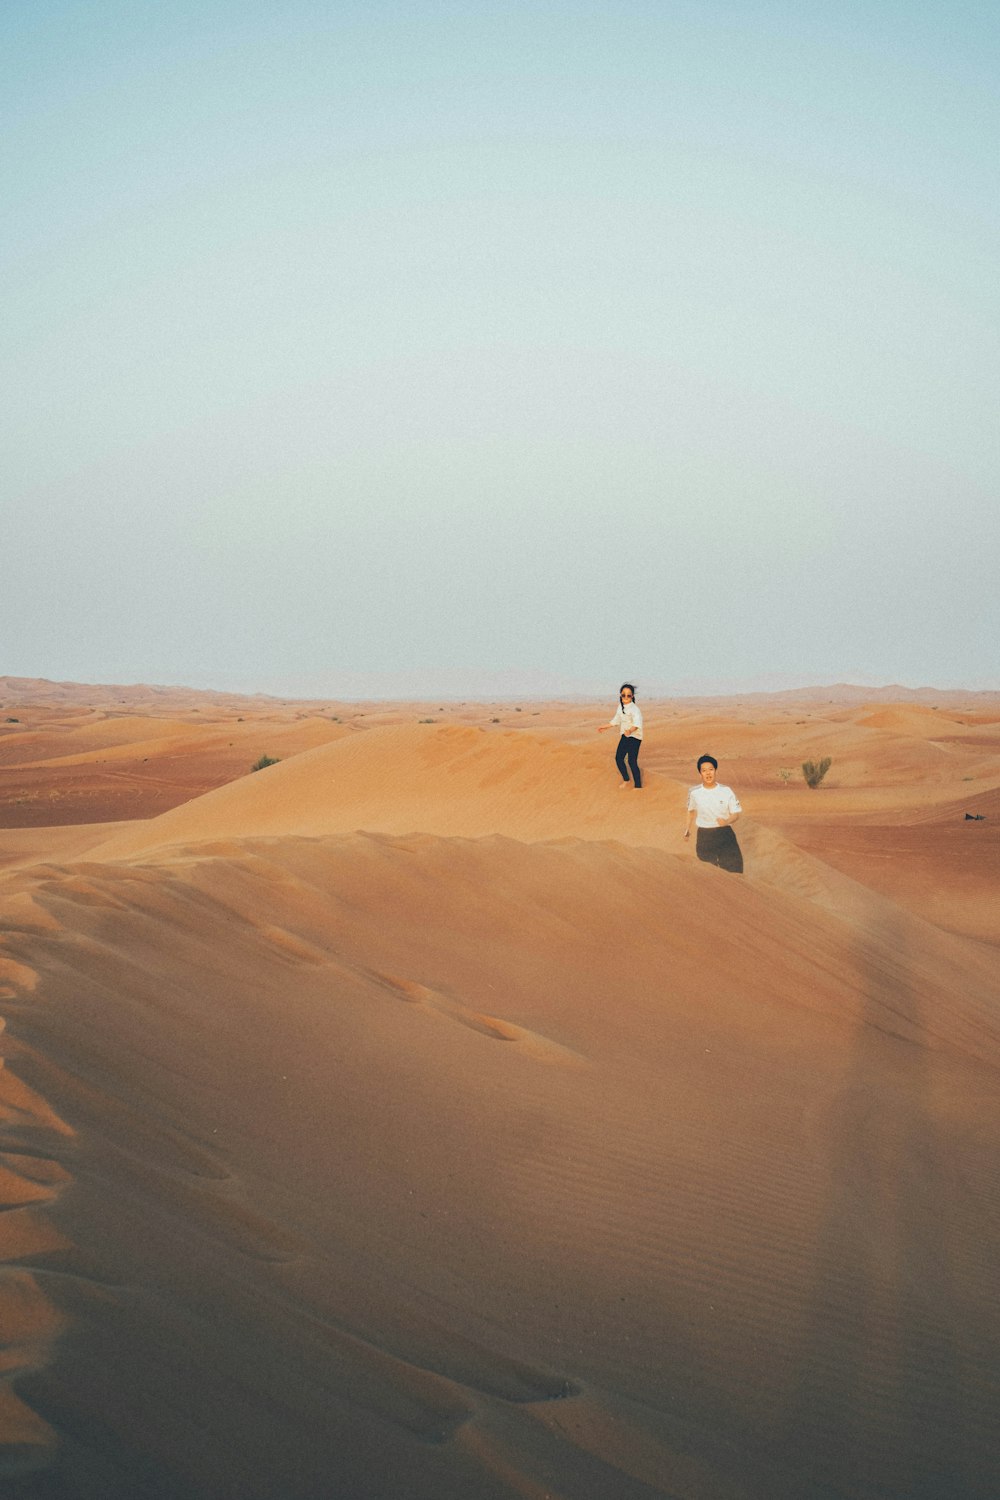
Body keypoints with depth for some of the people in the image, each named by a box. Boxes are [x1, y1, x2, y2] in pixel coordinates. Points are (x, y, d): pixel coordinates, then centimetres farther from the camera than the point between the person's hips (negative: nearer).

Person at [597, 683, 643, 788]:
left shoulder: (634, 708, -20)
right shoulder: (620, 707, 6)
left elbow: (637, 723, -37)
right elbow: (616, 721, 23)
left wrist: (630, 730, -55)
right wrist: (604, 727, 28)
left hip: (635, 737, -8)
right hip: (625, 736, 8)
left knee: (632, 761, -11)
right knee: (618, 758, 10)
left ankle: (638, 786, 0)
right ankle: (625, 779, 32)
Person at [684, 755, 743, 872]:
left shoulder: (726, 791, -6)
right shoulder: (694, 792, -2)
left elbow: (736, 814, -3)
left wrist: (727, 821, -23)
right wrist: (688, 829, 17)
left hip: (725, 835, -1)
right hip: (704, 836, 1)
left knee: (735, 870, -8)